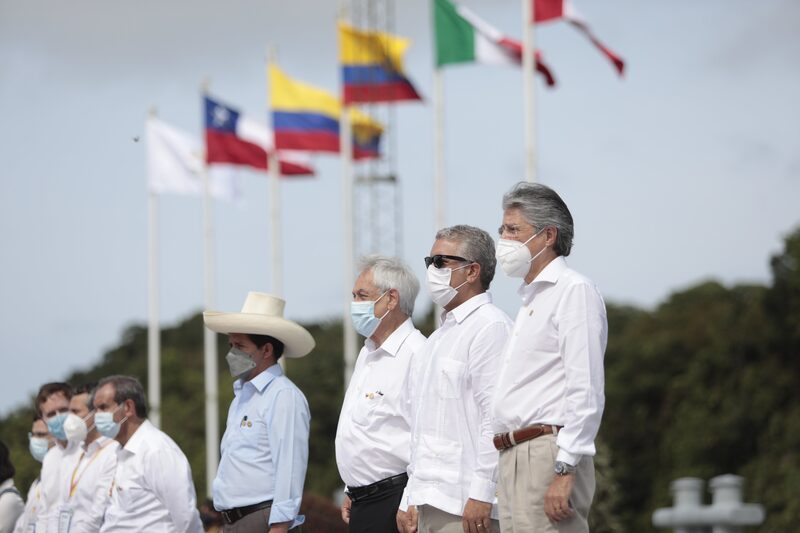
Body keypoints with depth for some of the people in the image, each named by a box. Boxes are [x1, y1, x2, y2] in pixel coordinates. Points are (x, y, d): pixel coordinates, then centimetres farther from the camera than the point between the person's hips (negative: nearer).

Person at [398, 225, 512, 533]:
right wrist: (411, 499, 21)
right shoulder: (440, 337, 23)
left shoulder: (491, 327, -8)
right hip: (429, 503, 9)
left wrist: (481, 494, -21)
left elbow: (497, 419, -17)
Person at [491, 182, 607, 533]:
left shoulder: (574, 290, -7)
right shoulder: (531, 298, 24)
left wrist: (564, 469, -21)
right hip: (513, 458, 10)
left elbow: (586, 391, -15)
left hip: (549, 453, -10)